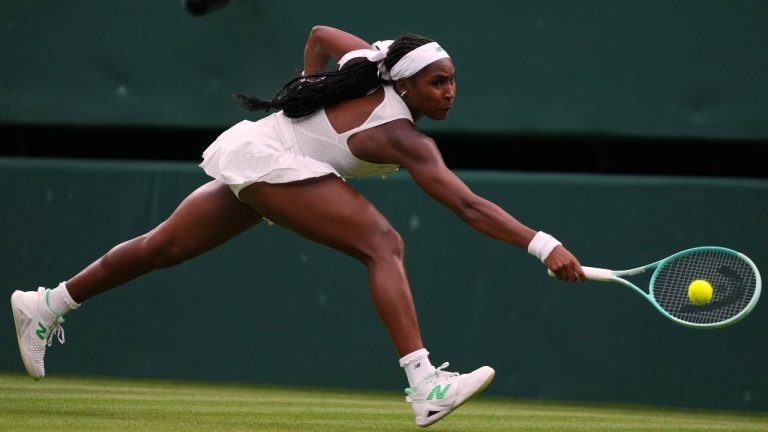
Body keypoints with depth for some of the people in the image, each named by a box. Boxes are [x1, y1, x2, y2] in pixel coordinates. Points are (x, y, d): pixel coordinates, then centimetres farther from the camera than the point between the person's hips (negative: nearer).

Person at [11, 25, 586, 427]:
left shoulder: (373, 62, 2)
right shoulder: (402, 137, -20)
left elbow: (319, 34, 19)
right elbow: (467, 205, -27)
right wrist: (544, 246, -31)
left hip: (244, 149, 10)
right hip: (269, 161, -10)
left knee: (163, 248, 19)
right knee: (382, 244, -21)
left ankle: (46, 305, 30)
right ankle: (424, 386, -34)